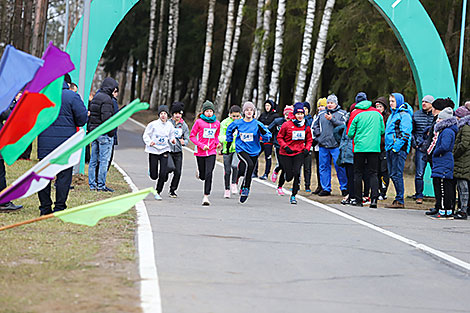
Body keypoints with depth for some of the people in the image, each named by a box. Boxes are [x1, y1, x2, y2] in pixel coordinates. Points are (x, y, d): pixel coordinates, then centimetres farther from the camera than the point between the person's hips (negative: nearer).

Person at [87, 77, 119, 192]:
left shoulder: (95, 97, 14)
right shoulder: (107, 99, -14)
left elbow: (90, 114, 16)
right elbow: (106, 117, -21)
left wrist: (90, 129, 18)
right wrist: (111, 132, -16)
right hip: (104, 134, -9)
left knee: (93, 160, 11)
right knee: (104, 160, -5)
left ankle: (92, 184, 14)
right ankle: (101, 185, -4)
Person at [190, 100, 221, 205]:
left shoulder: (217, 123, 7)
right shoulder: (199, 122, -4)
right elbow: (192, 136, -1)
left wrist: (217, 143, 1)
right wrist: (201, 145, -13)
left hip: (211, 152, 1)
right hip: (200, 152, -1)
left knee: (208, 174, -13)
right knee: (202, 176, 7)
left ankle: (206, 196, -9)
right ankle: (199, 172, 45)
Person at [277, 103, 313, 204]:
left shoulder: (306, 126, 3)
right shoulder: (287, 125, -7)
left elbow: (309, 140, 15)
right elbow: (279, 137, 0)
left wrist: (307, 149, -2)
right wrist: (285, 147, -14)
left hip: (299, 153, 2)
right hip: (286, 154, -2)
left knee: (297, 173, -15)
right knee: (289, 177, -1)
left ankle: (294, 195, -2)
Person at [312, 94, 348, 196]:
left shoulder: (342, 113, 4)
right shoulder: (321, 114, 16)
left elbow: (343, 125, -11)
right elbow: (315, 125, 24)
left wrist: (332, 119, -18)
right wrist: (318, 133, 7)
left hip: (336, 145, -5)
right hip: (323, 145, 5)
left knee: (340, 166, -7)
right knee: (324, 167, 6)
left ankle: (344, 188, 3)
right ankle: (326, 189, 13)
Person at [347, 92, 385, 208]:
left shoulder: (355, 113, -4)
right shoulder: (377, 113, 5)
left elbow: (350, 133, -2)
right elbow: (382, 130, 10)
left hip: (359, 146, -2)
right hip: (374, 147, 2)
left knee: (358, 173, 8)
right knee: (373, 173, 3)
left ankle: (358, 199, 8)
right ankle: (374, 197, -12)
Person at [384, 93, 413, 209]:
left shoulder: (404, 115, -9)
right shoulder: (393, 114, 20)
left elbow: (405, 134, -17)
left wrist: (396, 147, -20)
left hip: (399, 149, -9)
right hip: (391, 148, 9)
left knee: (396, 175, -9)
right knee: (392, 174, 10)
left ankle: (400, 201, -5)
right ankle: (399, 198, 16)